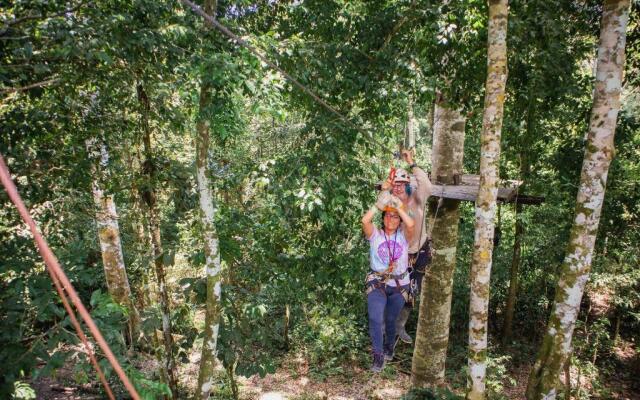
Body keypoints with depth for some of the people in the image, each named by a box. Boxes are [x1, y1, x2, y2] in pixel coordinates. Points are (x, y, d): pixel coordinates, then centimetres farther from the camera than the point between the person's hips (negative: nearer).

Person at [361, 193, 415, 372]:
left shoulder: (403, 236, 3)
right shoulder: (375, 235, 1)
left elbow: (411, 224, -20)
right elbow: (365, 220, -19)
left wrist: (398, 205, -16)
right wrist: (379, 204, -18)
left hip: (399, 285, 1)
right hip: (377, 283, -1)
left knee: (390, 320, 7)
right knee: (375, 319, -16)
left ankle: (389, 346, 38)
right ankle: (378, 356, 0)